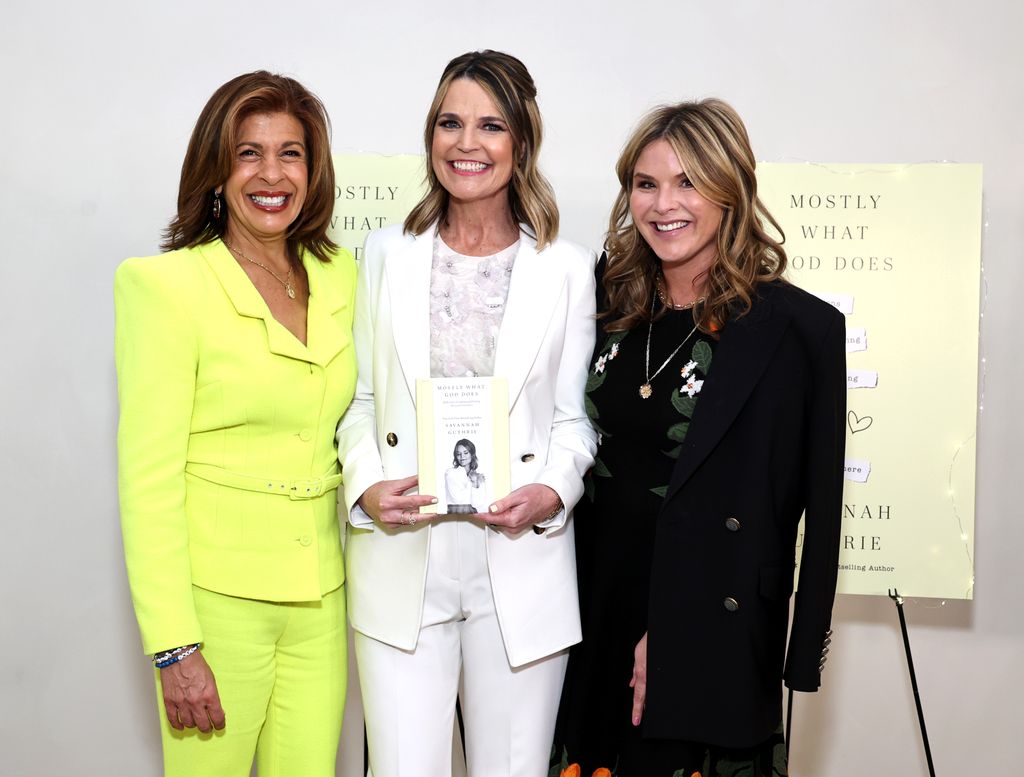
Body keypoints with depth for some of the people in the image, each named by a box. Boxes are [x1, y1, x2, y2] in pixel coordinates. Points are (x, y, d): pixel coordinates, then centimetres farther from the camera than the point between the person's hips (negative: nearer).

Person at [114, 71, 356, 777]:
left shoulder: (339, 275, 7)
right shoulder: (166, 283, -10)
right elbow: (147, 477, -12)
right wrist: (173, 647, -15)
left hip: (320, 596, 5)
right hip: (216, 592, -5)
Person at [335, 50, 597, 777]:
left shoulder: (567, 268, 3)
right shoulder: (386, 255, 7)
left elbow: (575, 414, 5)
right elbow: (357, 398, 9)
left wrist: (553, 490, -13)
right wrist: (365, 487, -8)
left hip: (520, 566, 0)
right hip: (402, 563, 1)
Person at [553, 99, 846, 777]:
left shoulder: (801, 328, -12)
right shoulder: (612, 304, 3)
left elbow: (817, 511, -10)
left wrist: (801, 657, -11)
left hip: (713, 637, -4)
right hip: (596, 613, 5)